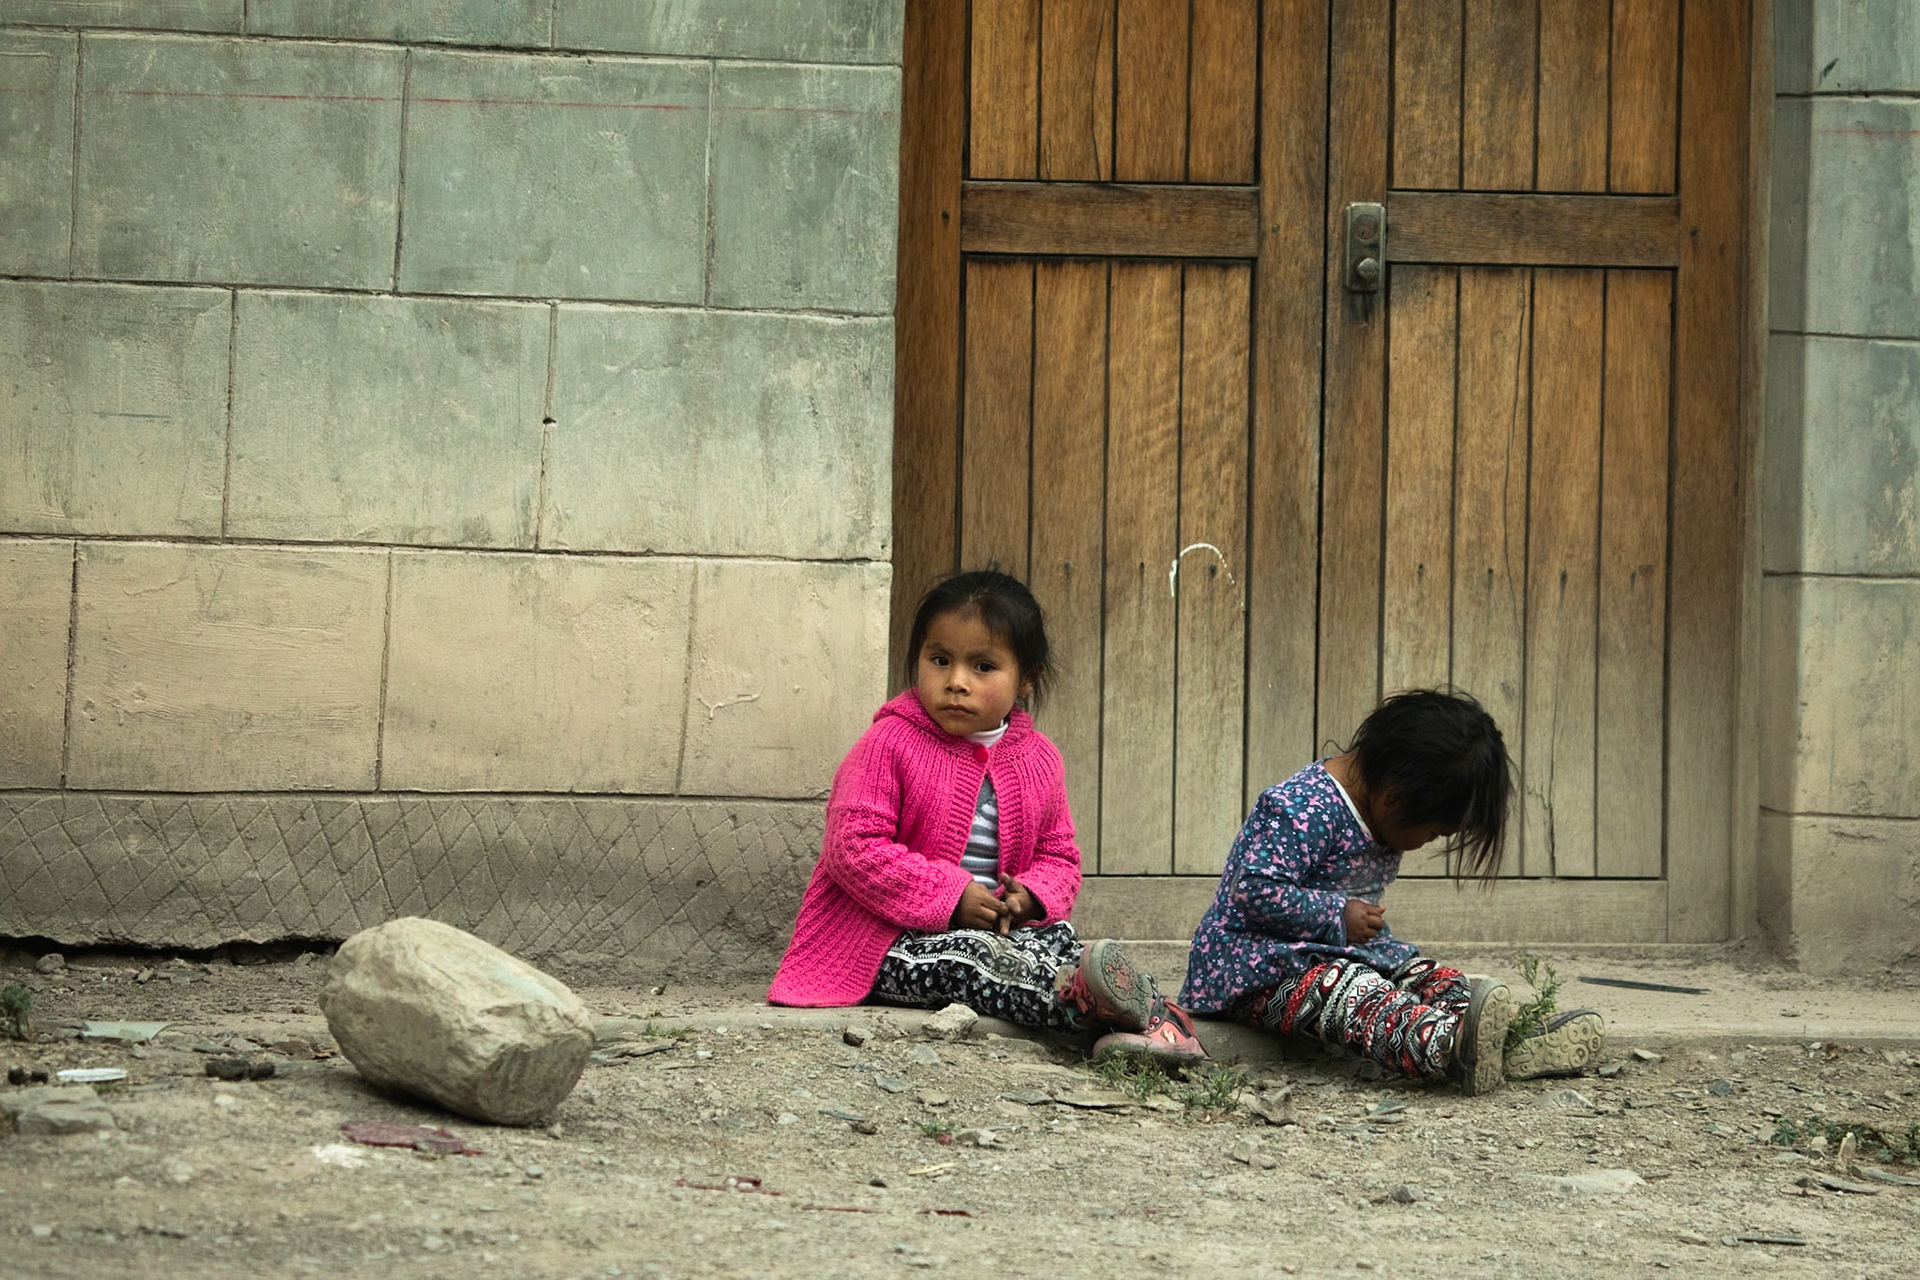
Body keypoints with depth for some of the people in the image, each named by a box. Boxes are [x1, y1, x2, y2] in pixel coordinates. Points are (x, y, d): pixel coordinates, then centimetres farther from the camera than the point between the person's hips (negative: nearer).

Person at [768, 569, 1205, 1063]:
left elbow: (1059, 856, 17)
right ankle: (1086, 1000, -53)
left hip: (1000, 926, 6)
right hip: (886, 940, -6)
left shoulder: (1038, 759, 9)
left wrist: (1030, 897, -9)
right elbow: (855, 847, -17)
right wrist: (949, 897, -22)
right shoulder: (890, 745, -9)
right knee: (963, 959, -36)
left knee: (1059, 941, -24)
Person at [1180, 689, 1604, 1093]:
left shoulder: (1377, 818, 11)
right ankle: (1451, 1049, -64)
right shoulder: (1300, 809, -22)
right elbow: (1256, 892, -28)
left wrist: (1371, 931, 10)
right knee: (1359, 996, -37)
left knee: (1435, 980, -6)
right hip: (1259, 969, -11)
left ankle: (1512, 1047, -32)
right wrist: (1338, 918, -22)